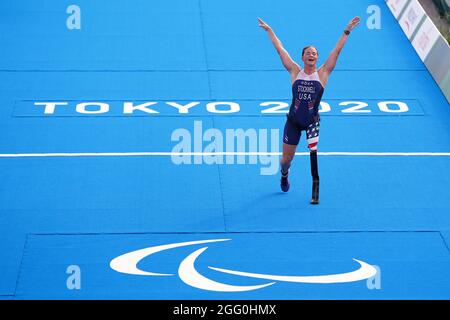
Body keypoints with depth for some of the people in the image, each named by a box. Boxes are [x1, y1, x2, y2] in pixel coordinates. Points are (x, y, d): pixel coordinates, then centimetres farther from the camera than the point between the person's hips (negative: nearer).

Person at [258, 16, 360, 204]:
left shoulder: (322, 74, -4)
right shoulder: (295, 72, -4)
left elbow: (337, 51, -6)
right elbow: (280, 50, 0)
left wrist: (347, 31, -9)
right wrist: (269, 30, 2)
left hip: (312, 121, -1)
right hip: (293, 121, 1)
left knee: (314, 150, -23)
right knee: (286, 158, 10)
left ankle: (316, 188, -13)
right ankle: (284, 175, 45)